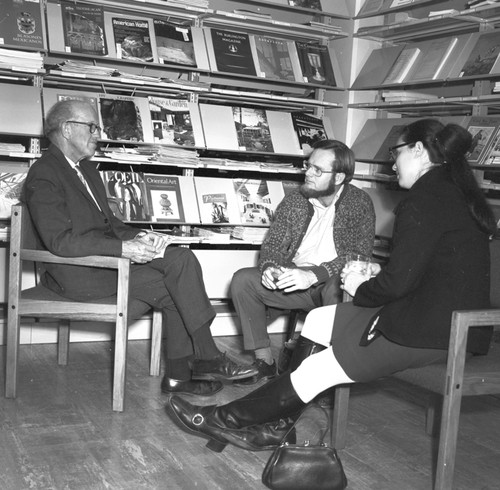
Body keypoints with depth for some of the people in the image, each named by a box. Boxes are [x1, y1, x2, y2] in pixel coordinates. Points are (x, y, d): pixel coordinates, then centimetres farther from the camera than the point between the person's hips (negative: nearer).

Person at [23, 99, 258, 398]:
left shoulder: (86, 168, 19)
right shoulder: (44, 175, -11)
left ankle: (179, 374, -9)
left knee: (181, 257, -10)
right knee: (173, 286, -19)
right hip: (79, 274, -9)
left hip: (108, 257, 9)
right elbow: (60, 241, -21)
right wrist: (123, 248, -26)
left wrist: (138, 237, -2)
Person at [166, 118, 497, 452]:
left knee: (316, 372, -7)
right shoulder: (455, 191, 15)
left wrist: (361, 289, -2)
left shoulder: (426, 197, -17)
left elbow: (400, 280, -21)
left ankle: (227, 419, 7)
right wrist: (380, 274, 9)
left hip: (427, 332, -10)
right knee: (318, 320, 10)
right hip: (444, 317, 10)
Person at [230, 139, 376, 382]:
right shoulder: (293, 202, 5)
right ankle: (264, 359, -6)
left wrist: (314, 274, -32)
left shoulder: (360, 203, -9)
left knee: (338, 287, -38)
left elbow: (359, 256, -19)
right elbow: (273, 245, 7)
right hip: (293, 280, 5)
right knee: (243, 280, -14)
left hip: (332, 282, -4)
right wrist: (269, 267, -18)